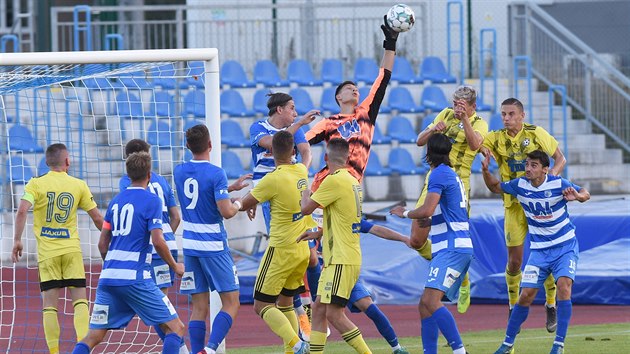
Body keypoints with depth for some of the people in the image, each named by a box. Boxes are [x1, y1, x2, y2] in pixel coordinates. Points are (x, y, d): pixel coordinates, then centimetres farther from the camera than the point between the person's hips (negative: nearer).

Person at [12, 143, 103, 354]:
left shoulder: (36, 184, -2)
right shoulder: (78, 186, 3)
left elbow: (22, 211, -15)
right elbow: (97, 218, 6)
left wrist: (17, 240, -8)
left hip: (47, 251, 0)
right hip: (72, 249, 0)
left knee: (49, 304, 2)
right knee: (80, 300, 3)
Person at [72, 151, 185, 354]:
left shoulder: (116, 201, 16)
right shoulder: (151, 201, -3)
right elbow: (157, 241, -11)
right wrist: (175, 267, 4)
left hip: (108, 277, 6)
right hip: (135, 279, -6)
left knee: (93, 336, 6)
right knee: (175, 328, 2)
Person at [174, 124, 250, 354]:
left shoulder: (180, 171, 6)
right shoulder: (216, 173, -13)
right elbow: (226, 211, -18)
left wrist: (231, 187, 27)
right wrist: (237, 204, 3)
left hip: (190, 246, 6)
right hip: (214, 246, -6)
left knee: (199, 307, 8)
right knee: (231, 303, 0)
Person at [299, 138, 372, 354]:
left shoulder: (334, 180, -15)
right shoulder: (353, 181, 14)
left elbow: (306, 209, -13)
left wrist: (305, 194, 9)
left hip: (342, 261, -9)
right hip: (336, 259, 9)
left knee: (334, 314, -11)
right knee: (318, 309, 10)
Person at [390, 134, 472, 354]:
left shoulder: (439, 174, -8)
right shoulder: (453, 176, 22)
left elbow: (426, 211, -18)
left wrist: (405, 213, 1)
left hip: (452, 249, -10)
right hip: (457, 247, 10)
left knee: (430, 301, -22)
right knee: (425, 305, 8)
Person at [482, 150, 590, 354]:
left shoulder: (558, 184, -15)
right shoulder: (520, 185, -6)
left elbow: (585, 194, -6)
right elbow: (495, 187, 10)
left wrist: (577, 196, -30)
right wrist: (485, 170, -9)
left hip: (565, 247, -3)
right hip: (539, 250, 3)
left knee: (563, 286, -24)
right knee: (525, 296, -2)